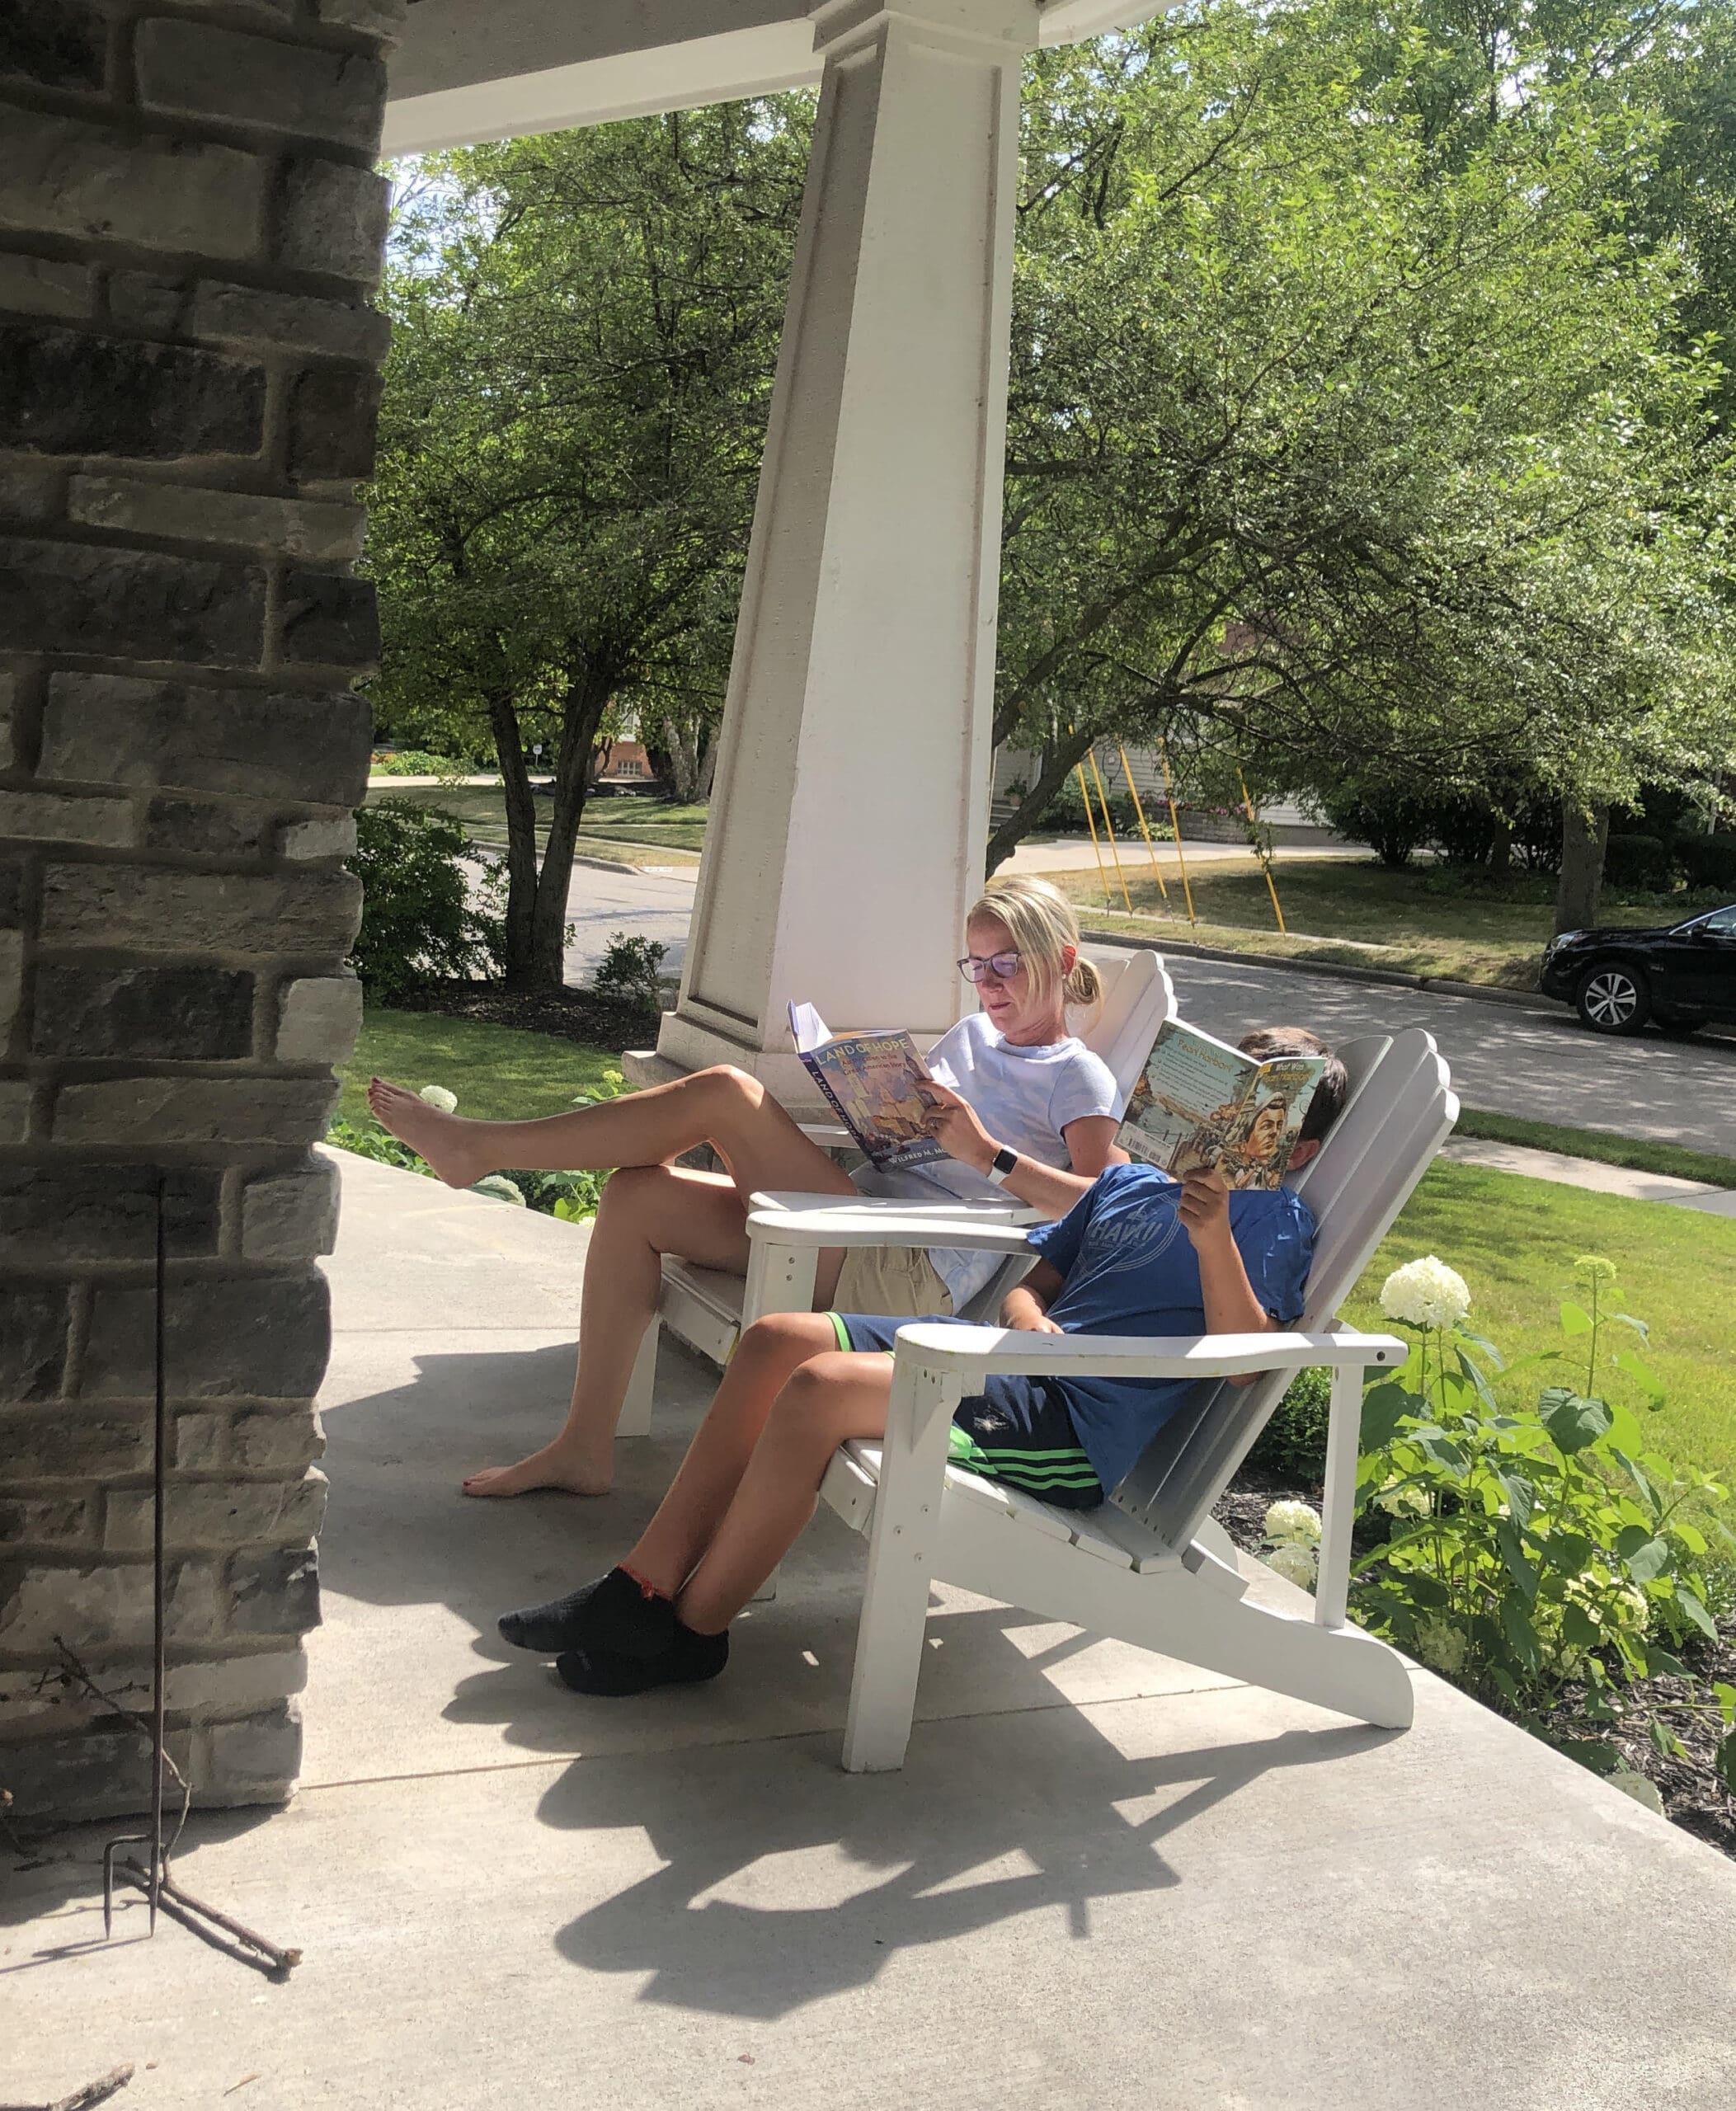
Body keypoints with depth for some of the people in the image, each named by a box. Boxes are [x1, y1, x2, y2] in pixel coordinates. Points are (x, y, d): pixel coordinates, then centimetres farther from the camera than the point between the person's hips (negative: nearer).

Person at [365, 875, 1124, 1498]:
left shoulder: (1078, 1078, 1)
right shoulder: (974, 1034, 25)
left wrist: (984, 1151, -19)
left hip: (908, 1273, -9)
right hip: (848, 1230, 9)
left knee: (726, 1093, -20)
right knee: (636, 1194, -6)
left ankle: (480, 1147, -12)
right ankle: (584, 1447, -3)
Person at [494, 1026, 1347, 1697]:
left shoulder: (1272, 1219, 2)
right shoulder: (1128, 1184, 24)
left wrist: (1215, 1241, -27)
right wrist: (1028, 1316, 3)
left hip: (1076, 1429, -9)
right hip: (1020, 1365, 9)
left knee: (820, 1388, -25)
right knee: (778, 1341, -3)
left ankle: (692, 1631, -10)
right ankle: (644, 1588, -2)